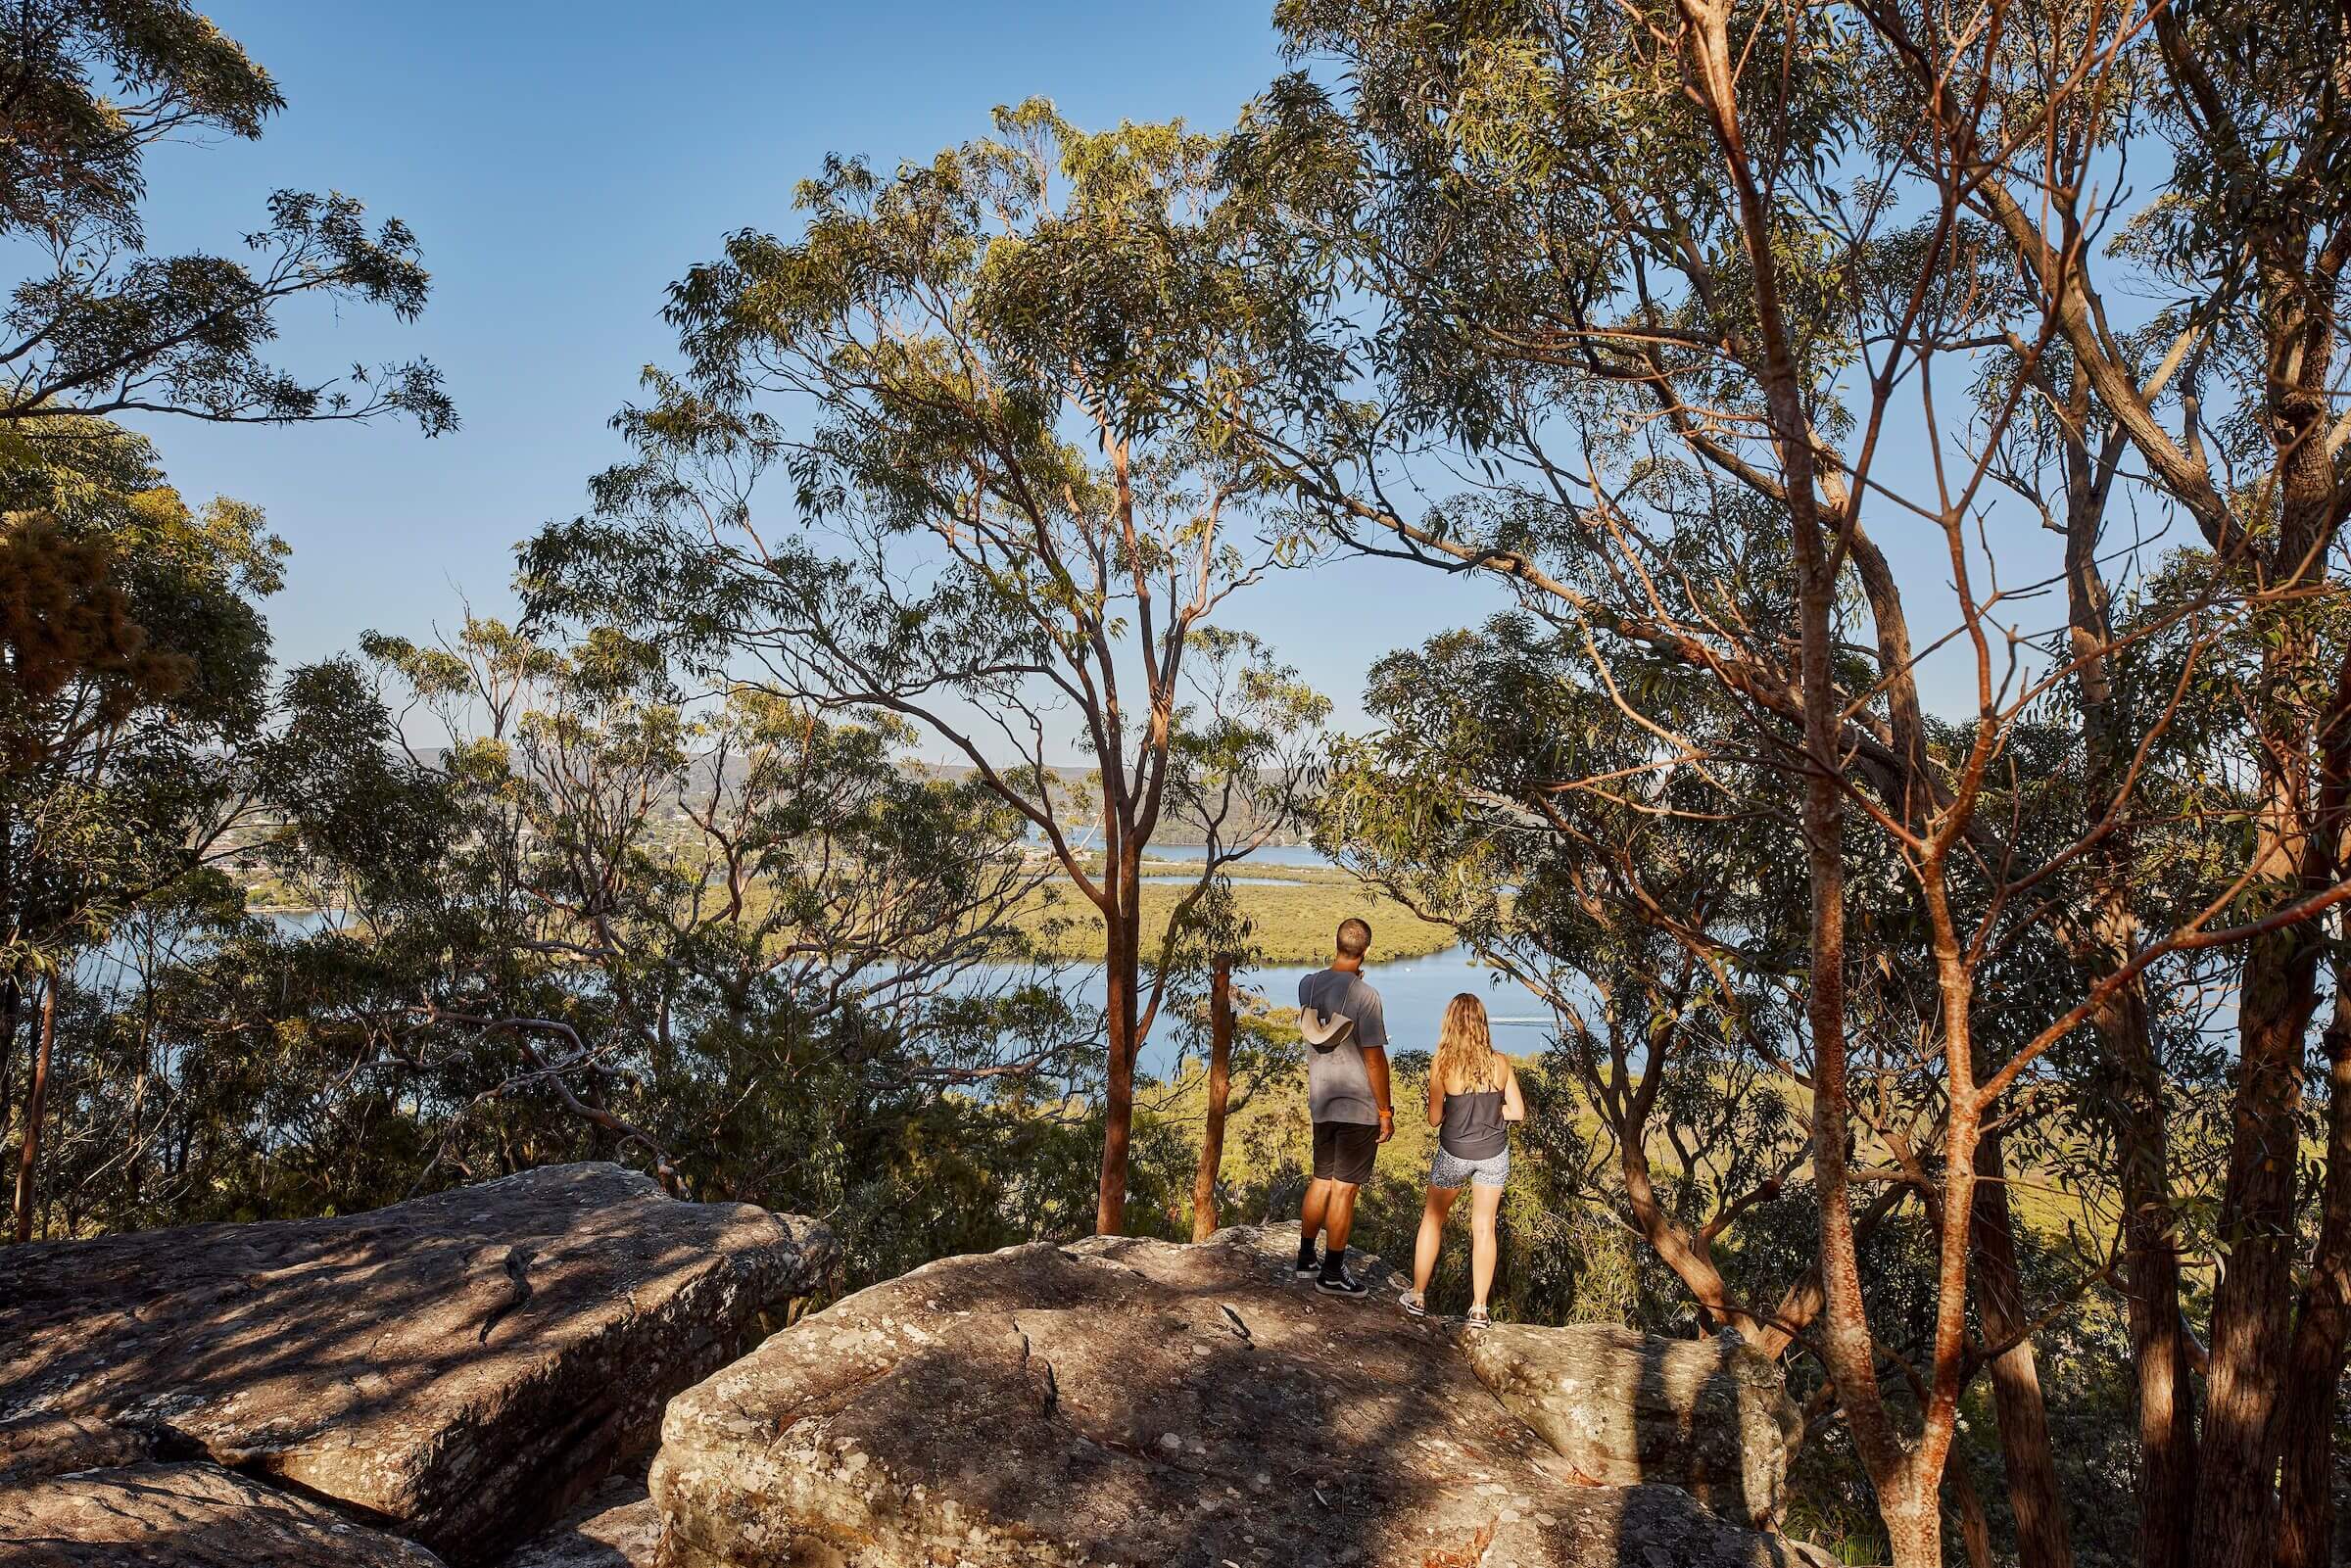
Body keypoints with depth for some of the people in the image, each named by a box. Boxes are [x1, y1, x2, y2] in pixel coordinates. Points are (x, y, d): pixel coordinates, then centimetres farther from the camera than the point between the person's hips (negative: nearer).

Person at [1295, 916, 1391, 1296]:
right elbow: (1374, 1058, -17)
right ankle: (1332, 1272, 10)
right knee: (1345, 1187, 2)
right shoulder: (1365, 995, -19)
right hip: (1358, 1107, -6)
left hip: (1321, 1102, 6)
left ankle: (1306, 1256, 29)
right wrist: (1385, 1112, -9)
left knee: (1322, 1180, 19)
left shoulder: (1308, 985, 1)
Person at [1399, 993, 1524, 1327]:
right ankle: (1479, 1309, 15)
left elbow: (1435, 1119, -8)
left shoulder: (1442, 1064, -14)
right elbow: (1517, 1112, -2)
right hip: (1493, 1153, 2)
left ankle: (1417, 1297, 23)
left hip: (1455, 1153, -2)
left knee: (1432, 1218, 16)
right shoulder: (1500, 1062, -7)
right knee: (1484, 1227, 11)